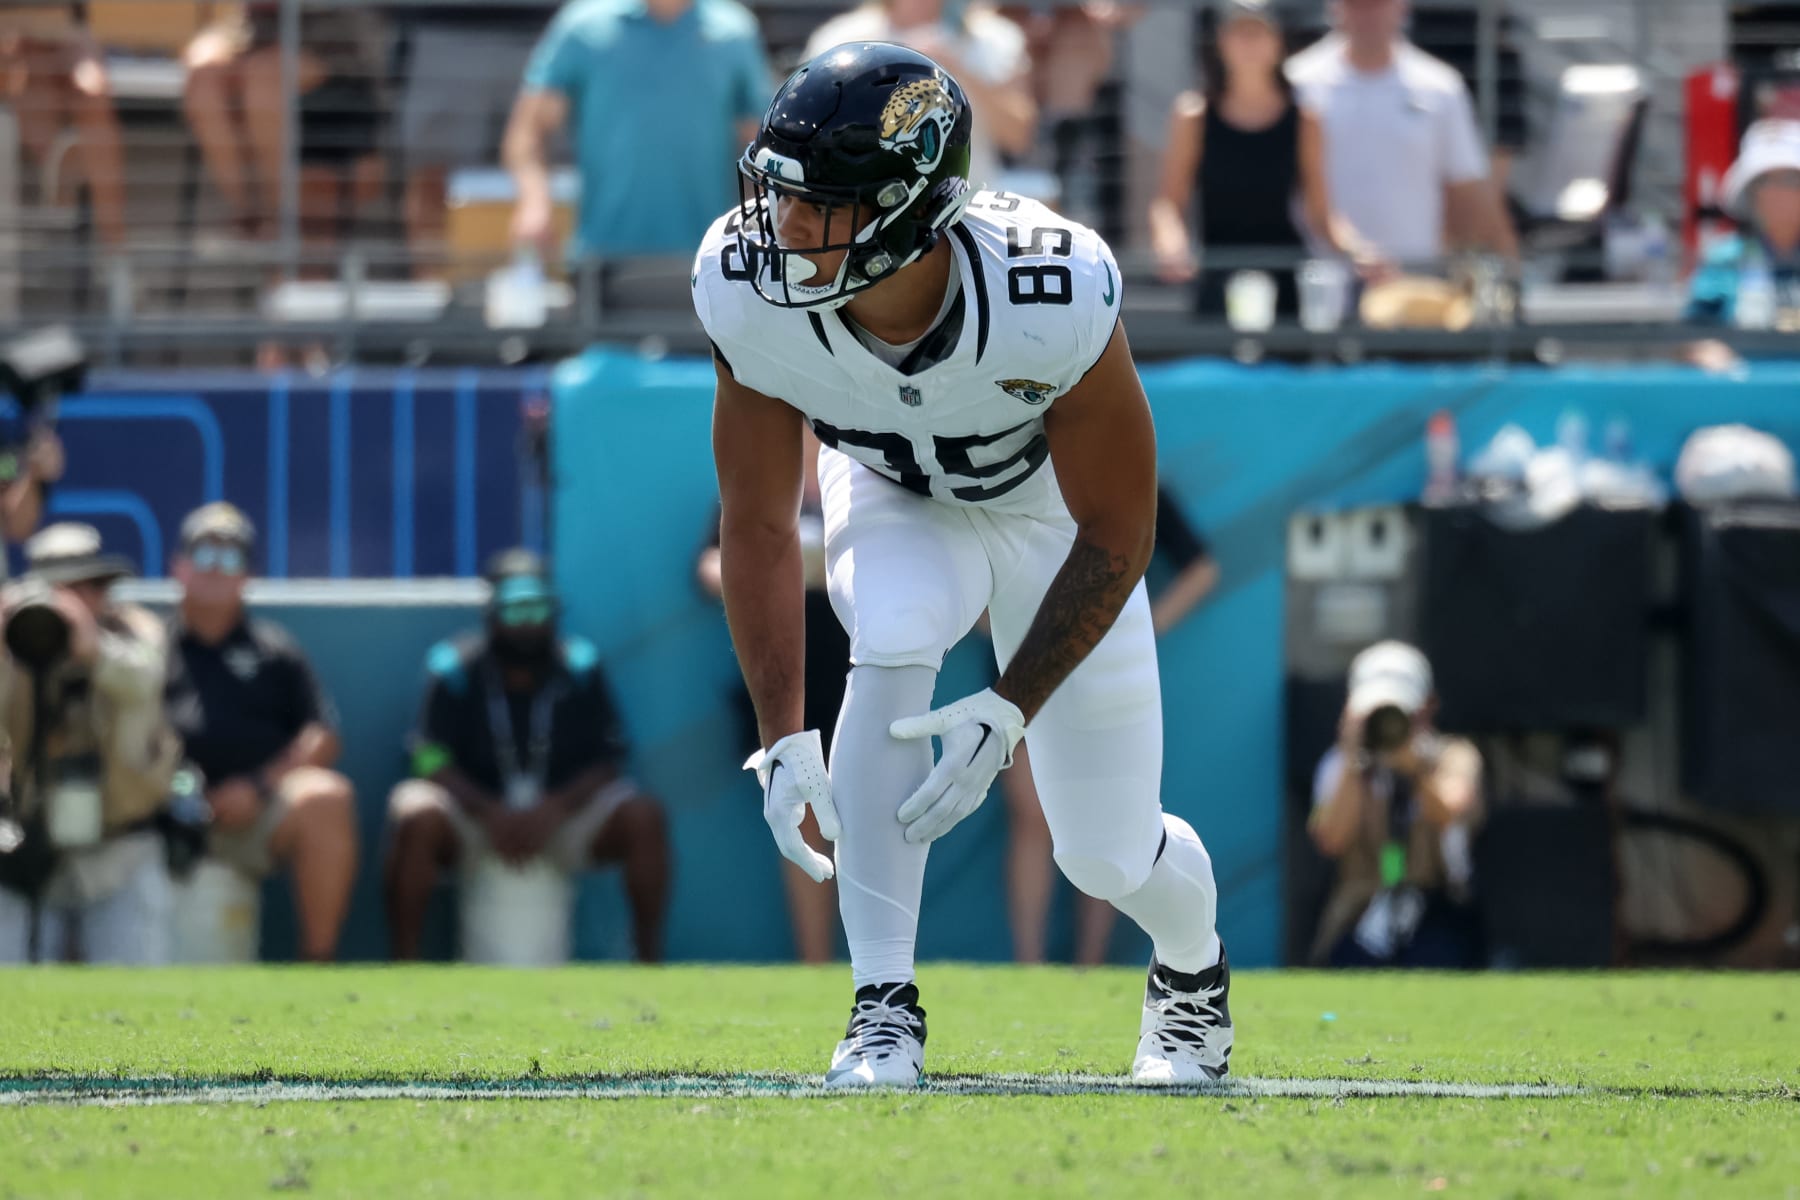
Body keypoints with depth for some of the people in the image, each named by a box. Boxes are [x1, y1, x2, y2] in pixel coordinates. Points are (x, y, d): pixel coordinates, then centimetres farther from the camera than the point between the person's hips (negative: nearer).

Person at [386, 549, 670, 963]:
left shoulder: (580, 667, 0)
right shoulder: (456, 668, -4)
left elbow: (607, 760, -3)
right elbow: (433, 760, -10)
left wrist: (553, 810, -21)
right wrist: (492, 814, -25)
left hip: (560, 812, 2)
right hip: (476, 812, -2)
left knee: (644, 817, -23)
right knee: (419, 818, -33)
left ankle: (649, 958, -15)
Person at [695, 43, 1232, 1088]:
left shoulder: (1053, 300, -41)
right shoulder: (749, 288, -32)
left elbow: (1115, 537, -27)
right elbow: (759, 526, -19)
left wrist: (1009, 713, -33)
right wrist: (786, 737, -26)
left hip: (1054, 508, -1)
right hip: (893, 497, 2)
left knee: (1110, 857, 3)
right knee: (894, 644, -33)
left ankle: (1194, 965, 42)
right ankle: (885, 1004, -22)